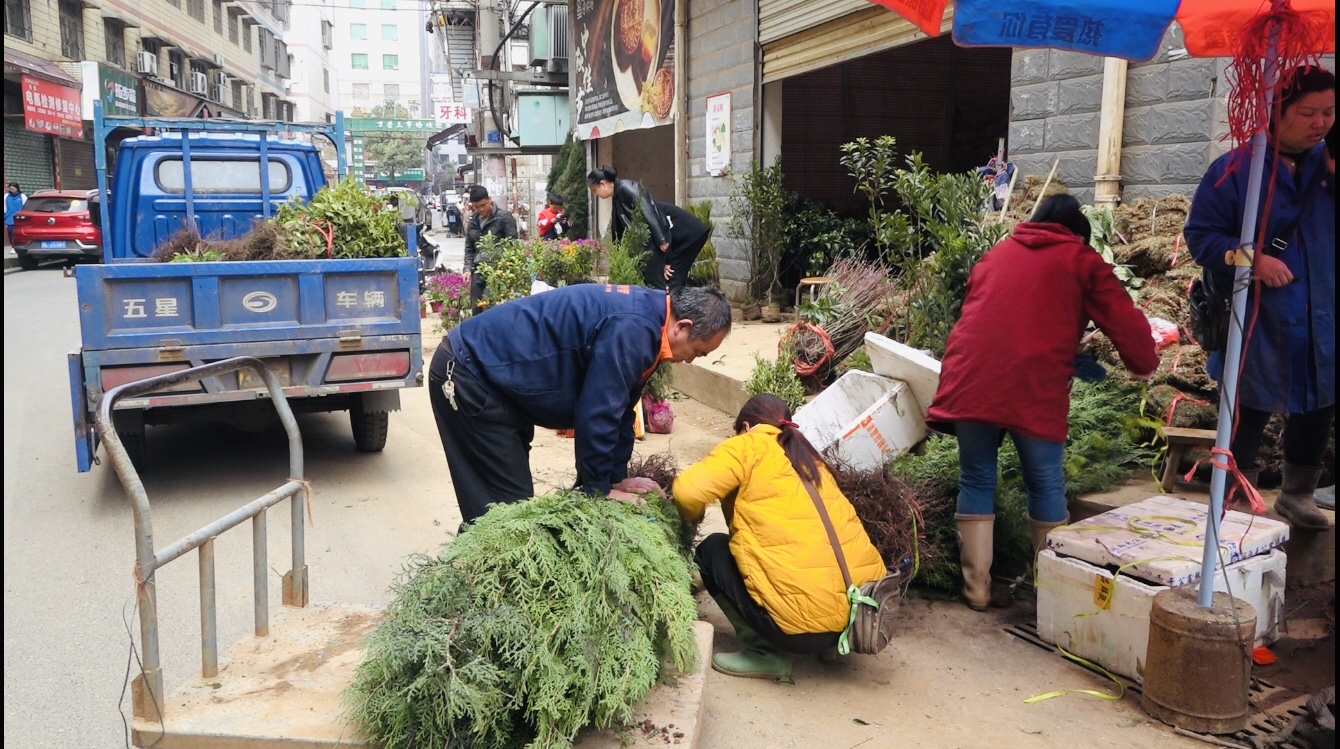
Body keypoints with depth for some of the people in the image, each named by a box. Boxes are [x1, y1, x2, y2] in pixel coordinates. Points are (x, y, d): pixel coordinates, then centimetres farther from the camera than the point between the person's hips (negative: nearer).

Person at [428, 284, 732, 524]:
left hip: (494, 372, 10)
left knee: (513, 503, 15)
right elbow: (597, 413, -23)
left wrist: (615, 477, 15)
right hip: (468, 375, -10)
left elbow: (618, 405, 13)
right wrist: (599, 489, -9)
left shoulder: (643, 317, 5)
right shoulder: (631, 329, -26)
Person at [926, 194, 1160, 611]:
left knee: (976, 481, 13)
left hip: (970, 380, 3)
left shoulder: (995, 254, 25)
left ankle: (977, 588, 14)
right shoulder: (1083, 261, 13)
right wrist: (1143, 366, 28)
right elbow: (1126, 322, 10)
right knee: (1046, 486, 12)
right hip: (1034, 388, -3)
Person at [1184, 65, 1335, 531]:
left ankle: (1298, 495, 35)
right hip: (1257, 322, -5)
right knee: (1249, 411, 6)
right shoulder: (1236, 167, -8)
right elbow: (1201, 235, -9)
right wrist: (1251, 258, -23)